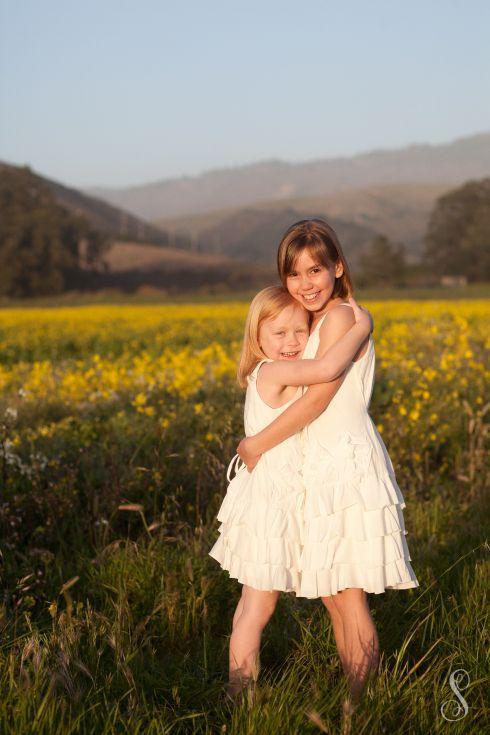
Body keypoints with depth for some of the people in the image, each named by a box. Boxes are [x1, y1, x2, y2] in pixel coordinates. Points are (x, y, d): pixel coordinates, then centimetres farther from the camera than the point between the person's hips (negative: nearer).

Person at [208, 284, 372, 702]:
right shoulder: (275, 373, -20)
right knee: (259, 606, 0)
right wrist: (361, 326, -23)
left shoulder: (263, 375, 8)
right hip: (271, 502, -10)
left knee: (253, 601, 17)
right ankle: (242, 692, 11)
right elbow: (328, 368, -36)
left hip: (274, 498, 10)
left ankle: (241, 686, 29)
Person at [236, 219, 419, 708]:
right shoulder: (318, 323, 15)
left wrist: (258, 443, -11)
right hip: (324, 467, 10)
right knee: (332, 598, 14)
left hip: (347, 465, -10)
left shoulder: (341, 316, -14)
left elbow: (318, 396, -18)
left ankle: (360, 709, 7)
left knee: (348, 597, -4)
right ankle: (354, 701, 24)